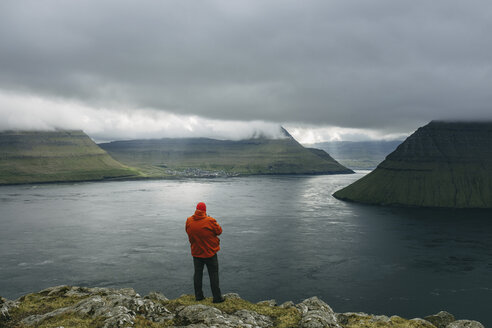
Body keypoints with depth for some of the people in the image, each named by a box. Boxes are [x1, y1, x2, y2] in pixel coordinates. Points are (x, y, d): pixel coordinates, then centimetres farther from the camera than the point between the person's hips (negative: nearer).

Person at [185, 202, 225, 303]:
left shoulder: (189, 221, -7)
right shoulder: (210, 221, -21)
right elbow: (219, 231, -7)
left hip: (196, 253, 4)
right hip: (210, 253, -4)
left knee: (197, 274, 15)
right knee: (213, 275, 6)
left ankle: (198, 296, 22)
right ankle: (217, 297, 11)